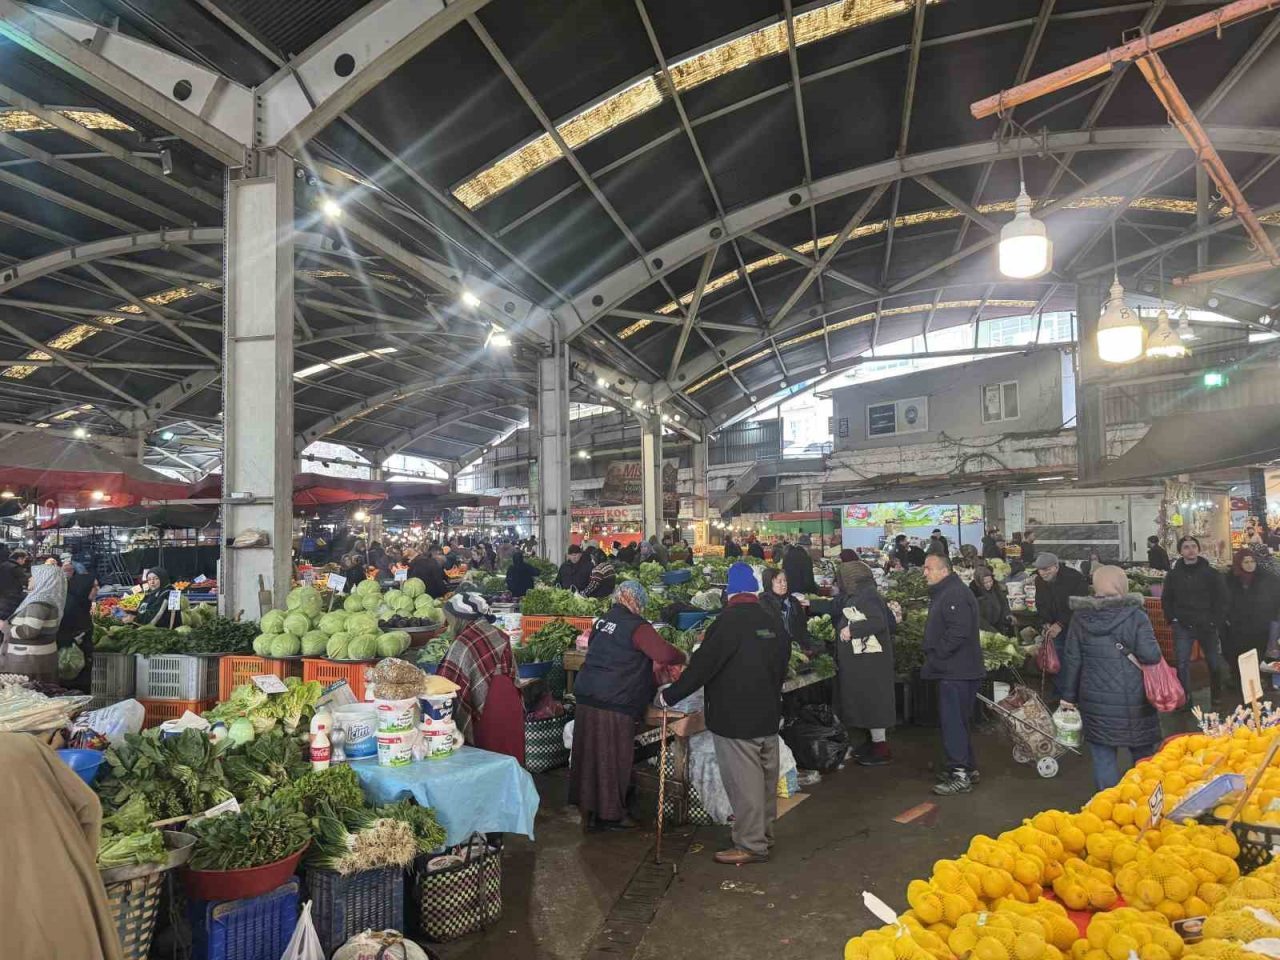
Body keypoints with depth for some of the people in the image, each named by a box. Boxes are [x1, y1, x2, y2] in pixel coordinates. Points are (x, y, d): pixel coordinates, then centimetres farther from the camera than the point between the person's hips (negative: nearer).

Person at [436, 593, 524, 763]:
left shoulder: (463, 644, -15)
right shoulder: (498, 634, 6)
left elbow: (447, 682, -16)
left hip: (486, 713, -7)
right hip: (510, 705, 7)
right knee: (508, 759, 17)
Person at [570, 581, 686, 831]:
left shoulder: (603, 621, 13)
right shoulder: (636, 626, -11)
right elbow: (665, 654, -19)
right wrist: (682, 657, 3)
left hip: (587, 698, 7)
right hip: (614, 704, -7)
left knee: (590, 754, 15)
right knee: (612, 758, 4)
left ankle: (587, 806, 27)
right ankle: (608, 814, 14)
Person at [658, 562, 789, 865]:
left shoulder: (728, 622, -18)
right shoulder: (772, 623, 5)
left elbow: (702, 666, -19)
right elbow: (781, 667, 15)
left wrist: (669, 696, -9)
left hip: (735, 720, -8)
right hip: (768, 717, 8)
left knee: (744, 782, 0)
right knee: (766, 778, 18)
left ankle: (751, 844, 8)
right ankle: (764, 835, 32)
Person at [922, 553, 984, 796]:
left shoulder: (955, 595, -19)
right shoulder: (943, 593, 16)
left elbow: (958, 632, -28)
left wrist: (934, 656, -20)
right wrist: (932, 659, 15)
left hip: (956, 672, -11)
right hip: (953, 669, 11)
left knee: (953, 722, -6)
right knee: (958, 721, 18)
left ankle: (960, 775, 0)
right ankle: (968, 768, 28)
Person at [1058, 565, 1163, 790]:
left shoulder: (1080, 618, -1)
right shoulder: (1135, 616, -9)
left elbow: (1072, 660, 2)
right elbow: (1150, 654, -17)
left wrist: (1069, 695, 10)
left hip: (1095, 700, 2)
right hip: (1133, 701, -1)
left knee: (1103, 755, 8)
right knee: (1142, 752, 17)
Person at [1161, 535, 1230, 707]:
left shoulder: (1210, 573, -1)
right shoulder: (1173, 575, 2)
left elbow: (1221, 598, 1)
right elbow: (1166, 600, 10)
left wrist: (1216, 620, -6)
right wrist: (1173, 619, 0)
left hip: (1207, 626, 0)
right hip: (1182, 627, 0)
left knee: (1215, 663, 10)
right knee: (1182, 664, -2)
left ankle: (1217, 697, 30)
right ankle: (1185, 700, 7)